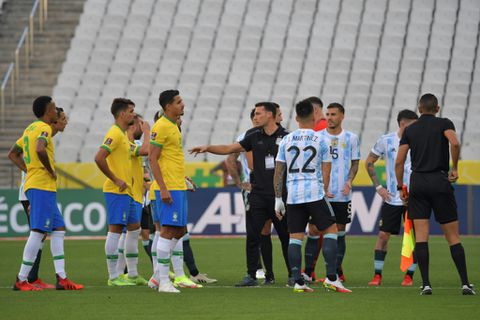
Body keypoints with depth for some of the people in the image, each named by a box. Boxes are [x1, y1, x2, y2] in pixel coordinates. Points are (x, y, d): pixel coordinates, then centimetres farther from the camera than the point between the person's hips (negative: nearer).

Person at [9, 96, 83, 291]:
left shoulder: (30, 128, 18)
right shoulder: (44, 128, -10)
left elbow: (13, 154, 24)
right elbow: (40, 149, -31)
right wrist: (50, 171, -17)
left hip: (33, 184, 10)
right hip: (43, 187, -10)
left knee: (59, 229, 10)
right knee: (38, 231, -9)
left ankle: (61, 278, 7)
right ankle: (21, 280, -8)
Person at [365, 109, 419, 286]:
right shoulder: (386, 140, 0)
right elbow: (369, 162, 11)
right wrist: (378, 187, 4)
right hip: (391, 198, 0)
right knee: (383, 235, -2)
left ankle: (409, 275, 9)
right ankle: (377, 275, 7)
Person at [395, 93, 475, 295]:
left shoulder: (410, 130, 10)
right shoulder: (444, 124, 3)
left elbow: (399, 162, 5)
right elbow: (454, 143, -17)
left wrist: (400, 187, 14)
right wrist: (454, 168, -5)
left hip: (418, 182, 2)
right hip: (440, 182, -1)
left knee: (421, 236, 0)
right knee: (453, 236, 4)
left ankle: (426, 284, -8)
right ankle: (465, 283, -1)